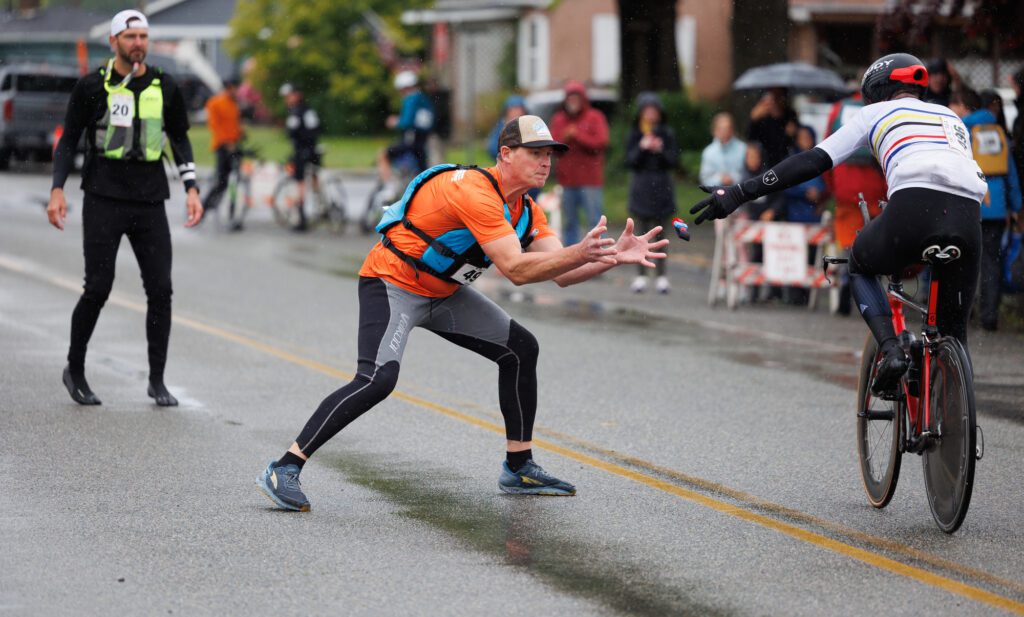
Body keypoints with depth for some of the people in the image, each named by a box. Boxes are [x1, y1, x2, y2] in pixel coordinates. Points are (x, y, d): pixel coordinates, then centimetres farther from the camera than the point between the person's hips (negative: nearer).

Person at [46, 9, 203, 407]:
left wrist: (191, 188, 9)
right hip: (103, 199, -3)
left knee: (160, 290, -2)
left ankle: (157, 381, 7)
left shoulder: (164, 87, 8)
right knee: (98, 288, -5)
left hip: (149, 202, 3)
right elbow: (69, 140, 4)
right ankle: (75, 370, 13)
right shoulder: (92, 87, -1)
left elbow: (179, 137, 18)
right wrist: (57, 190, -6)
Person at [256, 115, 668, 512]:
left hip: (442, 293, 10)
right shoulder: (476, 191, -27)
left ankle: (519, 469, 19)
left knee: (521, 349, 9)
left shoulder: (524, 209, 2)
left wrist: (612, 257, -15)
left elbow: (560, 273, -1)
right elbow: (515, 270, -32)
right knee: (377, 380, -28)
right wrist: (580, 252, -38)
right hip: (391, 284, -10)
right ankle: (283, 471, -24)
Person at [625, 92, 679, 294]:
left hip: (662, 188, 0)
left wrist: (661, 150, -16)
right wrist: (642, 148, -17)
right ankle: (641, 275, 6)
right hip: (641, 188, 0)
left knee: (660, 234, 3)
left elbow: (674, 161, 0)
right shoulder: (634, 135, 3)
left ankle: (661, 276, 6)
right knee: (642, 234, 2)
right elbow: (629, 161, -2)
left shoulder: (667, 134, 3)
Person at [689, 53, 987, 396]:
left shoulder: (875, 113, 24)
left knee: (860, 266, 30)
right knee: (954, 333, 19)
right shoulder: (951, 118, 36)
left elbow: (813, 162, 15)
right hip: (968, 216, 3)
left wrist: (741, 193, 13)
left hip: (914, 207, -3)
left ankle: (891, 350, 7)